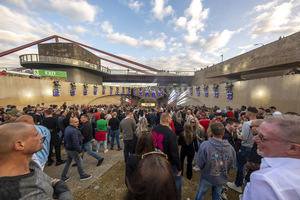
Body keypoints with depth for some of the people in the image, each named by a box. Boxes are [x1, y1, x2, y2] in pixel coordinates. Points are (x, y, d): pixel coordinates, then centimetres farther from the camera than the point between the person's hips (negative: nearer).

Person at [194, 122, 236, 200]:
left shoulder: (205, 145, -29)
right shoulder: (230, 148, -18)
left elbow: (200, 164, -20)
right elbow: (232, 166, -4)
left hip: (207, 178, -3)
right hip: (222, 179, 3)